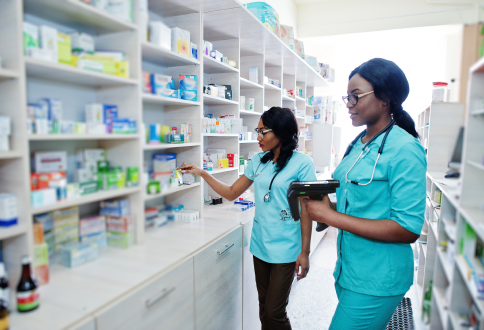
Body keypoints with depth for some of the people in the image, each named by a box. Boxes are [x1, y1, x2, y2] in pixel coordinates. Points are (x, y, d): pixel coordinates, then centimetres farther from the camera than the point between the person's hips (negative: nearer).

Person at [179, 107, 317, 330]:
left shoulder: (302, 163, -11)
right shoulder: (258, 161, 6)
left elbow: (306, 210, -9)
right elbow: (231, 193, 11)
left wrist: (305, 252, -9)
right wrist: (202, 173, 4)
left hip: (285, 249, -5)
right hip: (260, 244, 6)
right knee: (264, 306, 17)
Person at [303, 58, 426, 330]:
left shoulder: (404, 149, -19)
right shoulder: (359, 144, 7)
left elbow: (409, 229, -23)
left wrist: (330, 216, -23)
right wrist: (320, 201, -5)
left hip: (376, 281, -8)